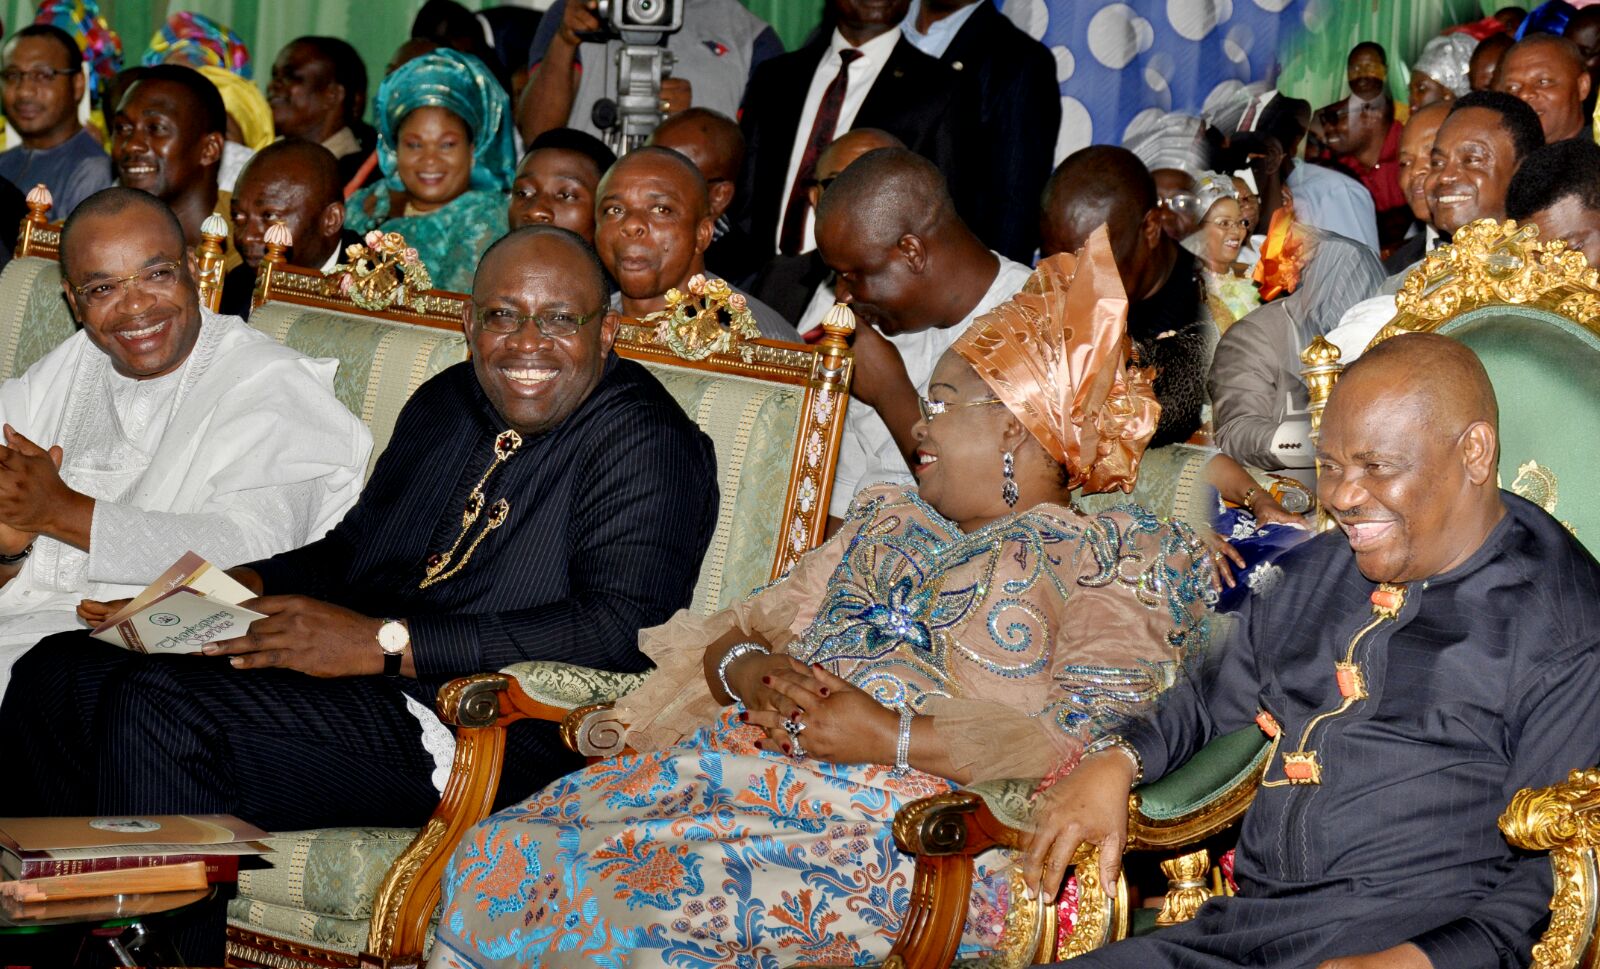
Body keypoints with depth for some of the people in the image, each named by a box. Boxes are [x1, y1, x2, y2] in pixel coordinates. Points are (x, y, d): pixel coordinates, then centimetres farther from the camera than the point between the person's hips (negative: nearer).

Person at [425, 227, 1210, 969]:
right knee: (505, 861, -20)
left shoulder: (1113, 559, 5)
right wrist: (748, 670, 0)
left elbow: (1097, 741, -10)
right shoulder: (885, 524, 28)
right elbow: (747, 628, 25)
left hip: (912, 817, -6)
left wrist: (895, 737, -14)